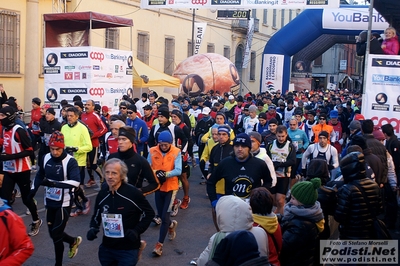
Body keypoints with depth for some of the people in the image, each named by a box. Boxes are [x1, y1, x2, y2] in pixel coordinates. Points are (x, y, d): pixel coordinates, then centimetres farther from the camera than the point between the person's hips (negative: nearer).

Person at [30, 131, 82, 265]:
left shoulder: (70, 161, -19)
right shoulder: (46, 158, 0)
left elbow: (75, 182, -32)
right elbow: (40, 175, 17)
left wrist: (54, 183, -40)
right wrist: (33, 189, 8)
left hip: (64, 203, -6)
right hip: (50, 202, 6)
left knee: (56, 234, -5)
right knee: (53, 233, 14)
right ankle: (73, 241, 42)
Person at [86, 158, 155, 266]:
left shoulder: (133, 193, -16)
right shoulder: (101, 195, 0)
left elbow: (149, 213, -5)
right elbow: (96, 216, 15)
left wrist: (137, 231, -14)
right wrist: (93, 228, -3)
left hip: (128, 250, -5)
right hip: (106, 249, 5)